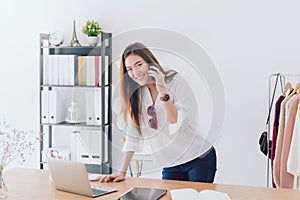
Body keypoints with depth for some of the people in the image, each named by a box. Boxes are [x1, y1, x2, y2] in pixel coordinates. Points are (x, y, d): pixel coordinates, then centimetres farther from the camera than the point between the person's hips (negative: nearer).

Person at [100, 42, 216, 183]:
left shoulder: (176, 82, -12)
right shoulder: (136, 93, 2)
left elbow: (180, 125, -21)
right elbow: (133, 134, 5)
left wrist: (163, 90, -27)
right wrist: (122, 172, 0)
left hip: (199, 160, -4)